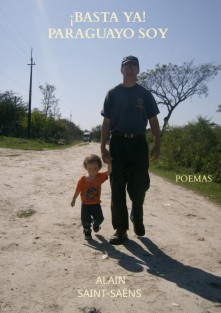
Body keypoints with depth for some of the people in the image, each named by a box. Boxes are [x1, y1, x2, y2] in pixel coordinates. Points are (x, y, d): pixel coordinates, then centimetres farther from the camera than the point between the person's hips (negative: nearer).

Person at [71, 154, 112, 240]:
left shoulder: (100, 177, -8)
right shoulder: (82, 179, -12)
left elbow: (109, 171, -21)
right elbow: (78, 191, -2)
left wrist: (109, 162, -33)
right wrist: (73, 200, 4)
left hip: (96, 203, 1)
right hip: (85, 204, -1)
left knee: (99, 218, 0)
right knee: (86, 220, -3)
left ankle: (96, 224, 37)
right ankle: (87, 231, 28)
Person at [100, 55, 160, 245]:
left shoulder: (145, 94, 9)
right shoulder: (113, 94, 7)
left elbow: (153, 120, 8)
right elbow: (106, 122, 4)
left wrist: (157, 144, -4)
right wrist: (103, 147, -5)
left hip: (139, 143, 1)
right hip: (118, 143, 0)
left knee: (139, 187, 5)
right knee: (118, 188, 1)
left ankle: (137, 218, 33)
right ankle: (121, 230, 10)